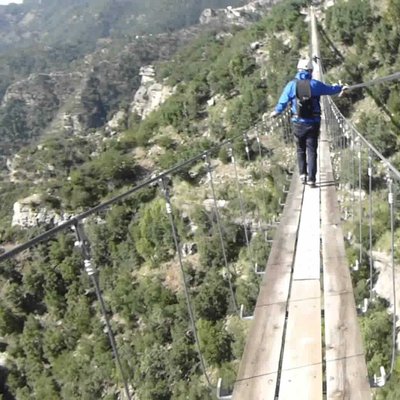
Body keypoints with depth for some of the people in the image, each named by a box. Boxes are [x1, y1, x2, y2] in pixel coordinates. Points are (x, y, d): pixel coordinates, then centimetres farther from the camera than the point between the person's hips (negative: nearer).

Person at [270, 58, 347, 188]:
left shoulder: (292, 85, -3)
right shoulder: (315, 84, -2)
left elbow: (282, 102, 5)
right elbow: (330, 89, 15)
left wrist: (276, 112, 25)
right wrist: (341, 88, 36)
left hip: (298, 123, 1)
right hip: (313, 123, 0)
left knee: (300, 150, 19)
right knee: (311, 151, 4)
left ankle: (302, 174, 15)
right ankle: (311, 179, 1)